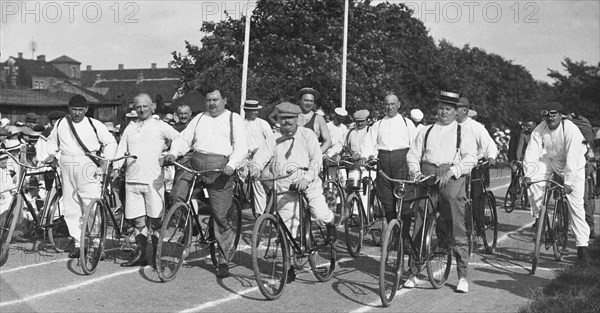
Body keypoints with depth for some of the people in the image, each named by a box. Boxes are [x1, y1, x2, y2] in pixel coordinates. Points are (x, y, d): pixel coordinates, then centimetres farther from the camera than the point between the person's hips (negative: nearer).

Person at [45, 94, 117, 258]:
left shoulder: (94, 124, -1)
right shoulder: (60, 124, 11)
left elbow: (110, 142, 7)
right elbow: (52, 141, 28)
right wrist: (51, 154, 12)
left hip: (88, 166, -4)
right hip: (67, 167, 4)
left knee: (92, 205, -13)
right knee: (70, 208, 5)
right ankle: (78, 243, 14)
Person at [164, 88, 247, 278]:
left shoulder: (234, 119, 9)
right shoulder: (199, 118, 22)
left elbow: (241, 147, -2)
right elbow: (184, 139, 16)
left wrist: (232, 164, -20)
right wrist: (173, 153, -4)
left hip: (220, 169, -4)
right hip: (195, 164, 4)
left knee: (220, 216, -5)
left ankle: (224, 261, 6)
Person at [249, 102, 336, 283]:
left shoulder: (307, 135, 1)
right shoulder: (273, 139, 7)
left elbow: (317, 159, -8)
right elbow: (262, 155, -5)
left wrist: (307, 177, -23)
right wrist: (255, 167, -28)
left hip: (308, 184, -2)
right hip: (284, 187, 2)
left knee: (320, 214, -21)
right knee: (287, 229, -1)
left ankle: (329, 223, 18)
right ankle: (290, 268, 12)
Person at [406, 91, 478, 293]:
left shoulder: (463, 133, 12)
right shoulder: (426, 132, 21)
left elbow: (470, 158, -1)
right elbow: (413, 155, 14)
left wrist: (451, 172, -15)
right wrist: (416, 172, -5)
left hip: (452, 180, -2)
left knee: (456, 229, -5)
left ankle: (463, 276, 3)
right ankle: (414, 272, 9)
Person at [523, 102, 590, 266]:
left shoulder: (571, 130, -28)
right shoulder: (540, 129, -15)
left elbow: (572, 157, -33)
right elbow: (531, 153, -19)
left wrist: (568, 182, -39)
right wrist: (528, 174, -32)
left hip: (573, 166, -4)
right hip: (550, 160, 4)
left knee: (576, 205, -10)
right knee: (533, 182, -24)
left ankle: (582, 247, -4)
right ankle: (538, 216, -4)